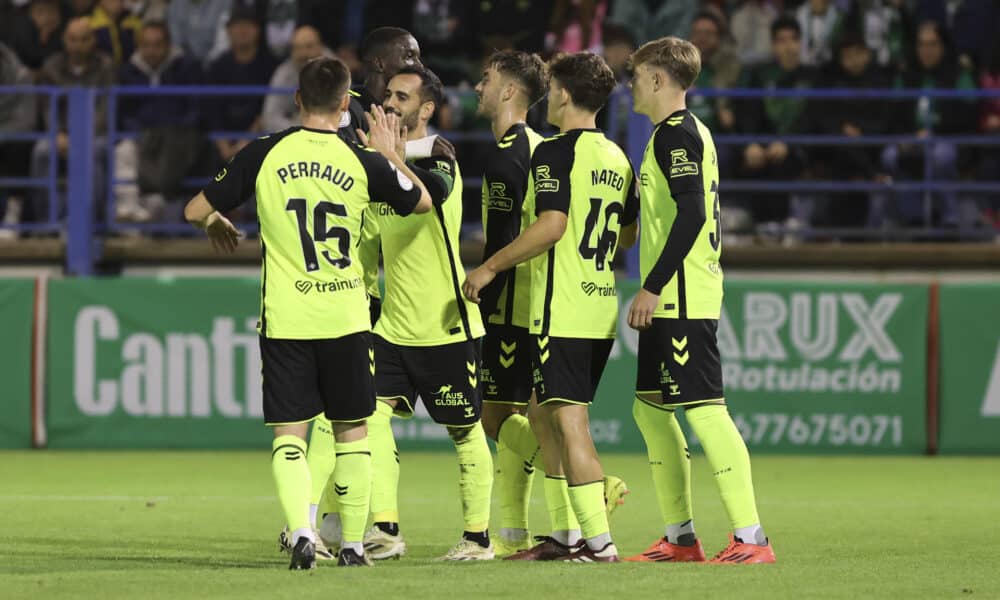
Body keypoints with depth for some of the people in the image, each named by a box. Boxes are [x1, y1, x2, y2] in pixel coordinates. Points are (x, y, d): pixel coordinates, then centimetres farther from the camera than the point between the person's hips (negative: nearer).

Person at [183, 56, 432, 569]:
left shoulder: (264, 155, -4)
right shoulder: (364, 161, -3)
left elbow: (196, 211, 3)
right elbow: (421, 201, 15)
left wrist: (217, 224, 25)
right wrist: (390, 154, 29)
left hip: (286, 319, 0)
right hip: (346, 318, 0)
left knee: (289, 432, 2)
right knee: (352, 431, 13)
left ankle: (301, 531, -18)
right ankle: (352, 544, 15)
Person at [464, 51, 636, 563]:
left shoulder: (555, 152, -11)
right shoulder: (617, 158, 14)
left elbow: (551, 226, -20)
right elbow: (626, 231, 20)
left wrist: (490, 267, -13)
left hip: (561, 311, -9)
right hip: (602, 312, 9)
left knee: (570, 423, -8)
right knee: (542, 415, 18)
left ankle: (599, 541, -13)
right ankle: (565, 535, 19)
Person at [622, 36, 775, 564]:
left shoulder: (676, 134, -12)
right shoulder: (688, 132, 19)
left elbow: (690, 216, -21)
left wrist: (652, 287, -21)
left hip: (682, 301, -11)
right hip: (674, 303, 11)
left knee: (704, 410, -12)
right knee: (649, 409, 13)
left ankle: (750, 537, -13)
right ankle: (680, 538, 15)